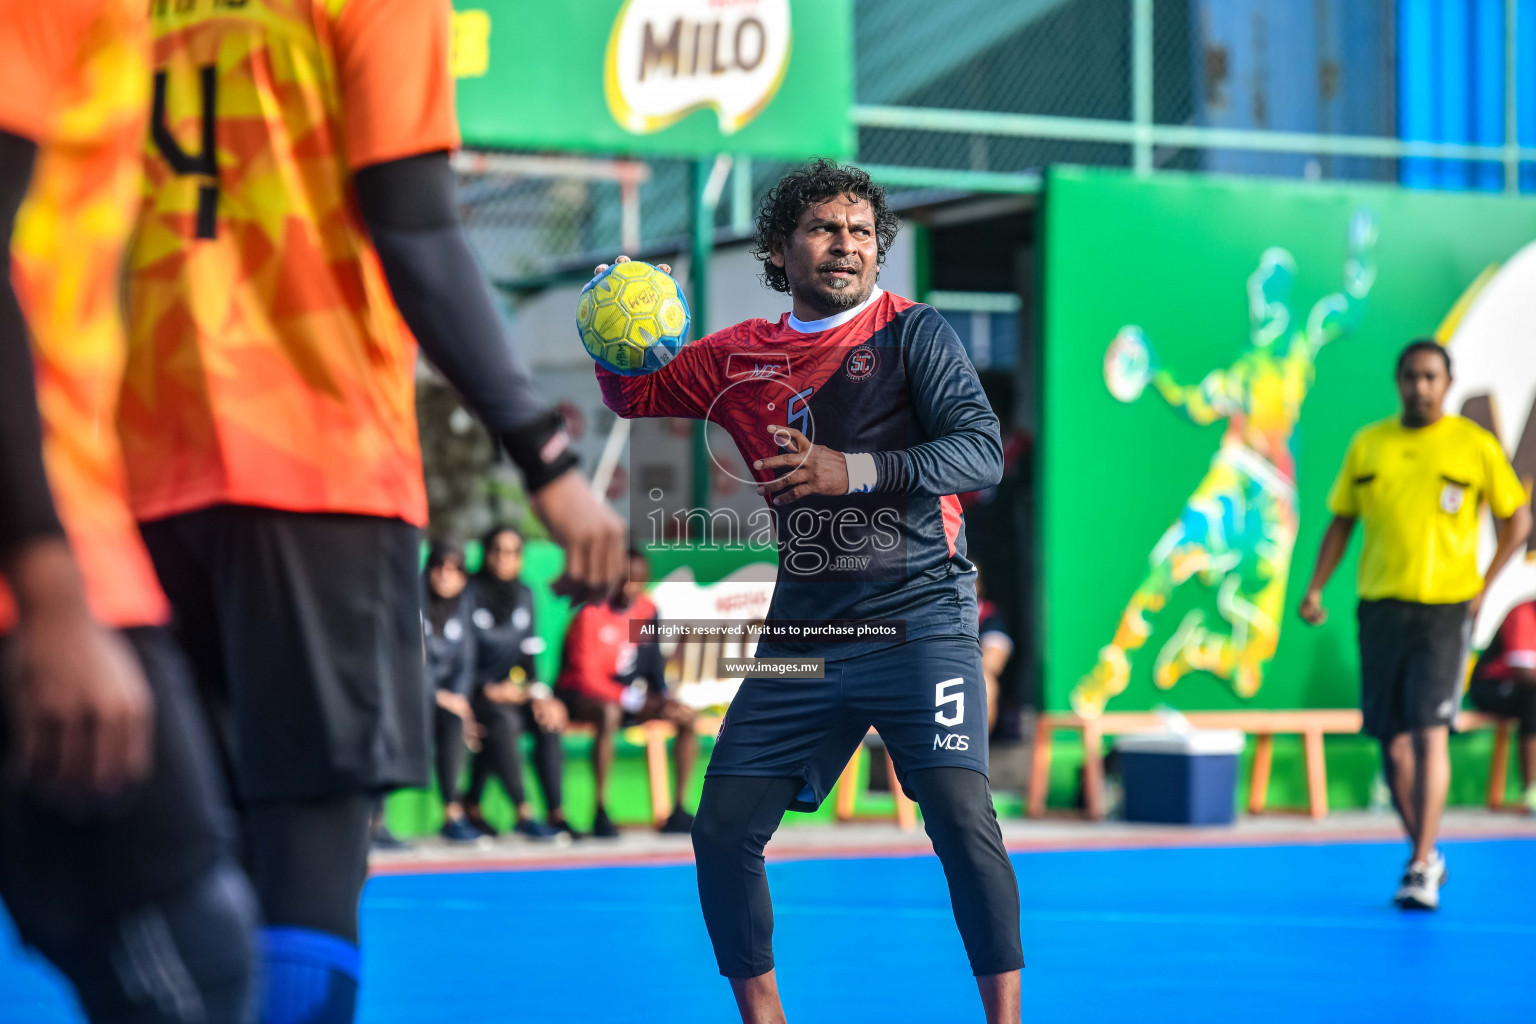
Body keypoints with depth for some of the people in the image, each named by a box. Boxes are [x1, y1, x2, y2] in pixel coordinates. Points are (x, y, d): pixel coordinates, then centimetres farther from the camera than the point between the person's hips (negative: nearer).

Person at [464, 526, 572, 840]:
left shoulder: (523, 595, 14)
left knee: (549, 719, -24)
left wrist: (537, 690, -2)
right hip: (476, 691, -6)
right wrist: (489, 690, -18)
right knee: (504, 720, -36)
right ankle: (523, 814, -33)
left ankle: (556, 813, -25)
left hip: (514, 688, 6)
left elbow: (529, 652, 15)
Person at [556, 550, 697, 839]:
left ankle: (678, 811, -11)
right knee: (609, 714, -41)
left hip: (628, 694, 7)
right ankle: (601, 812, -36)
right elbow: (585, 677, -20)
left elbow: (653, 663, 8)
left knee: (686, 715, -12)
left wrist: (662, 699, -11)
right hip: (580, 695, -7)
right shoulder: (591, 614, -17)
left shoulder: (647, 611, 3)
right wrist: (629, 699, -26)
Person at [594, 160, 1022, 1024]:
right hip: (800, 636, 5)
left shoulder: (912, 333, 1)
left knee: (960, 815, -20)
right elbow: (636, 397, 27)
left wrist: (854, 469, -22)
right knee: (722, 833, -1)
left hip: (918, 619, -4)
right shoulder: (740, 358, 13)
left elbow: (984, 450, -10)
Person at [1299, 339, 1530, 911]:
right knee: (1392, 741, 6)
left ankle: (1421, 870, -13)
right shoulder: (1367, 446, 8)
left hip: (1445, 607, -3)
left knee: (1429, 734, -13)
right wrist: (1316, 587, 4)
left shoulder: (1475, 445, 0)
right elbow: (1341, 520, 15)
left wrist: (1483, 589, 0)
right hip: (1380, 606, 4)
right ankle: (1425, 856, 23)